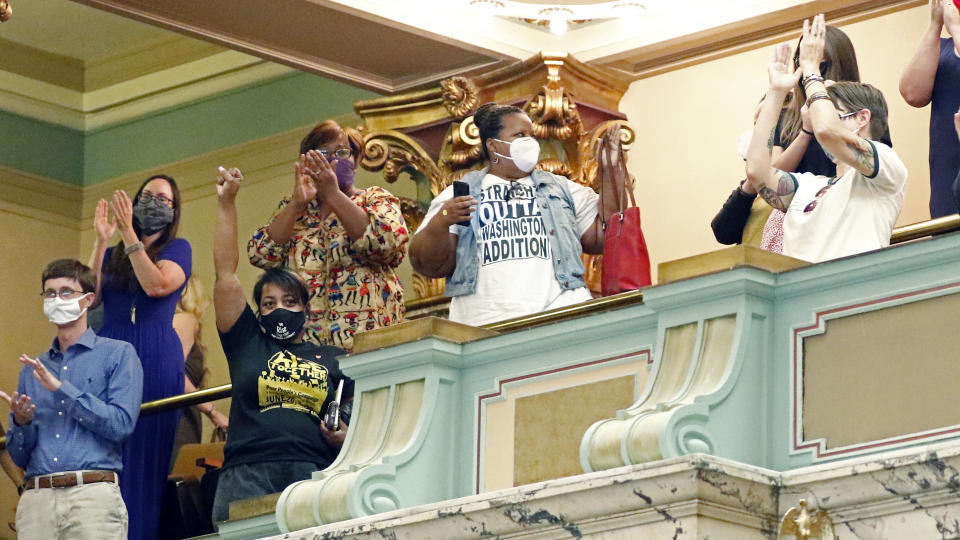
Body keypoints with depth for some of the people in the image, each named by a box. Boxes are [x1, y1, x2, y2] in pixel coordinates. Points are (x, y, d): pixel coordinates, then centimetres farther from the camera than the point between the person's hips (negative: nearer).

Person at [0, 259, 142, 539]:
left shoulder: (118, 354, 9)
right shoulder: (31, 370, 22)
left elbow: (121, 424, -6)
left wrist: (61, 389, -6)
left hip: (92, 493, -4)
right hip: (36, 498, 4)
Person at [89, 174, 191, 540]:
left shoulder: (177, 248, 9)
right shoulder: (114, 255, 19)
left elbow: (157, 284, -10)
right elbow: (90, 296, 5)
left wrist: (128, 232, -10)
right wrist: (101, 241, 0)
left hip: (157, 359, -3)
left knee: (145, 455, -6)